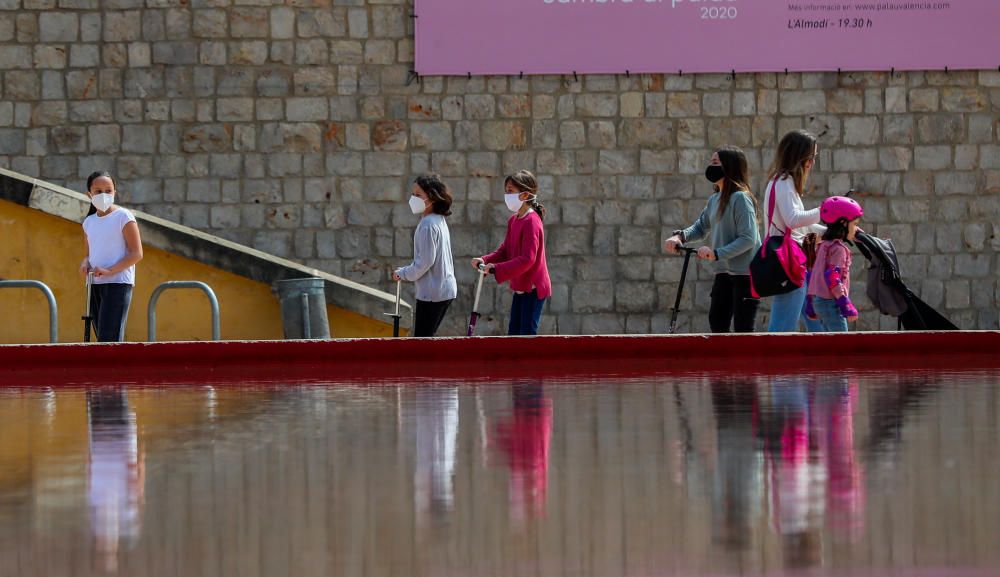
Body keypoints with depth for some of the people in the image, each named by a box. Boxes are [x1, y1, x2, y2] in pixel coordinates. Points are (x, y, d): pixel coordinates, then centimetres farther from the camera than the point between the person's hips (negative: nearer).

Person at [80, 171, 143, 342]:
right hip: (94, 284, 7)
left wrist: (109, 270, -19)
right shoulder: (89, 222, 14)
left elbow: (137, 253, -9)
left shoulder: (123, 216, -5)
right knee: (103, 337, 5)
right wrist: (85, 263, -1)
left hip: (118, 283, -7)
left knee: (108, 339, -16)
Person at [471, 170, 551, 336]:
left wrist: (497, 269, -28)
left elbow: (527, 259, -25)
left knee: (527, 334, -8)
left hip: (533, 288, -9)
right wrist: (485, 260, -7)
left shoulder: (531, 222, -19)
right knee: (513, 333, 11)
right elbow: (505, 250, 11)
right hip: (520, 288, 9)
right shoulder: (513, 220, 10)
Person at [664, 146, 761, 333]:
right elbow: (701, 226, 18)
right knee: (717, 322, 9)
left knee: (742, 328, -7)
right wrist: (680, 236, -2)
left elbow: (748, 239, -21)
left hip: (745, 273, -9)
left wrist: (717, 253, -26)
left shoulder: (740, 198, -16)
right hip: (724, 272, 9)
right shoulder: (714, 200, 10)